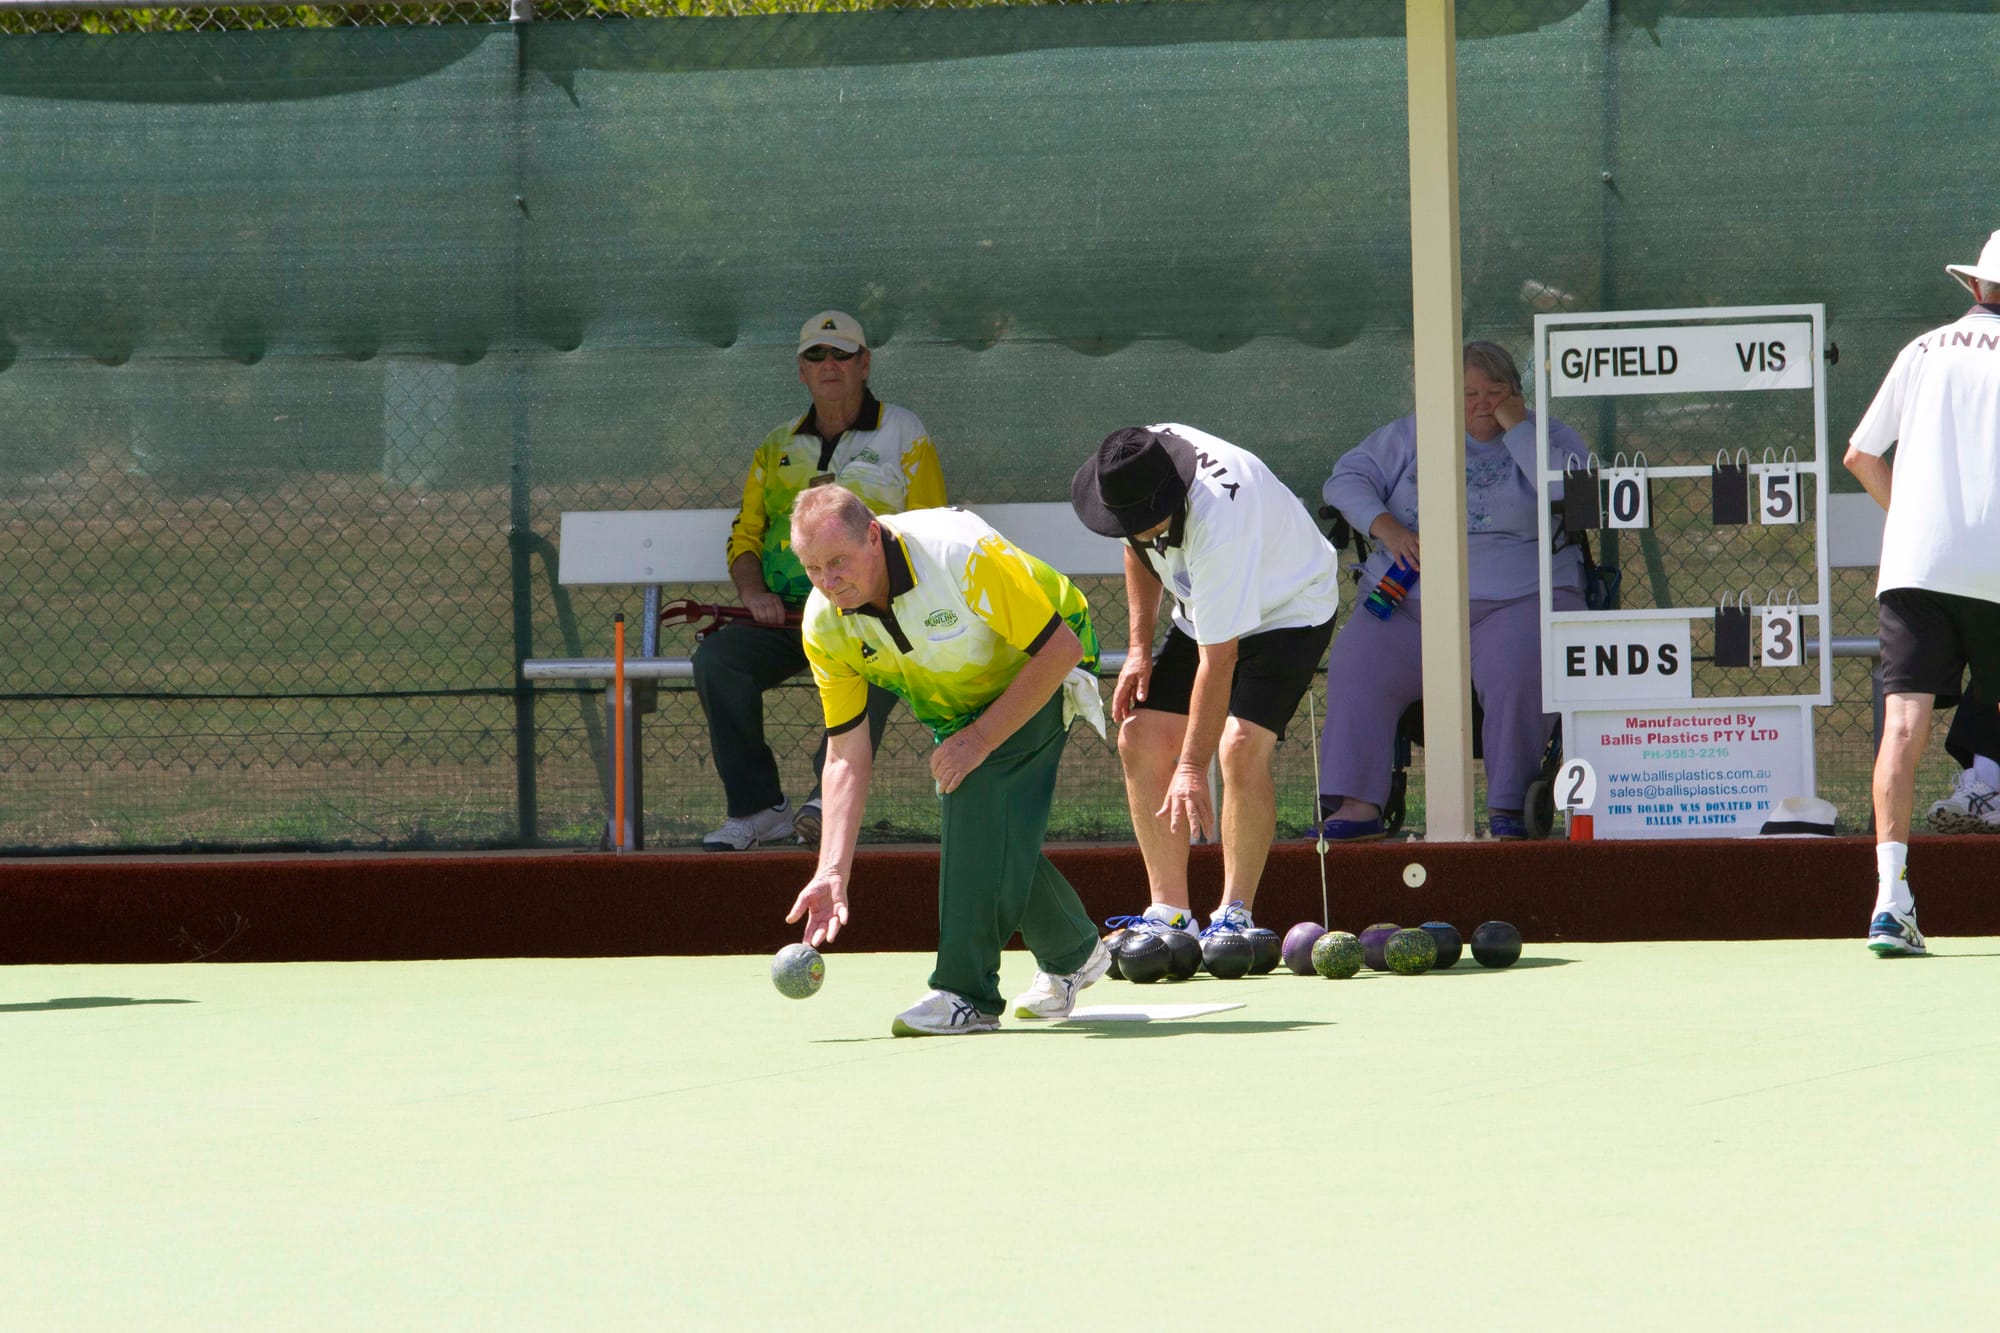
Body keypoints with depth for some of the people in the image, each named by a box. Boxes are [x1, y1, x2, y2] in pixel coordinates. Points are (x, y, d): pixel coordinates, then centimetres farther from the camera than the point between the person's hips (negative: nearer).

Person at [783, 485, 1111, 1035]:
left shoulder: (959, 553, -37)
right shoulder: (825, 625, -20)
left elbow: (1059, 647, -29)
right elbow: (847, 756, -15)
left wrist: (981, 738, -31)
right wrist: (831, 872, -24)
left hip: (1038, 675, -6)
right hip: (958, 710, 6)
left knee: (977, 790, -27)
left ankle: (966, 994, -26)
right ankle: (1071, 954, 29)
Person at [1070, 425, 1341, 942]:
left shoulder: (1218, 521, -41)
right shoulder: (1138, 468, -19)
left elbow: (1219, 657, -39)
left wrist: (1192, 768, -40)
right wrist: (1140, 647, -1)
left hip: (1289, 611, -8)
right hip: (1203, 614, 8)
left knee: (1241, 746, -26)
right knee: (1141, 738, -5)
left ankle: (1235, 915, -18)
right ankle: (1170, 914, -3)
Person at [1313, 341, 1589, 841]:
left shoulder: (1551, 439, 11)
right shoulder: (1410, 437, 20)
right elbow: (1347, 478, 15)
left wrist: (1518, 430, -5)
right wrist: (1384, 525, -4)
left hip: (1517, 601, -3)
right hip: (1409, 604, 3)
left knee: (1518, 674, -34)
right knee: (1359, 664, -24)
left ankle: (1509, 808, -24)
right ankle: (1356, 804, -28)